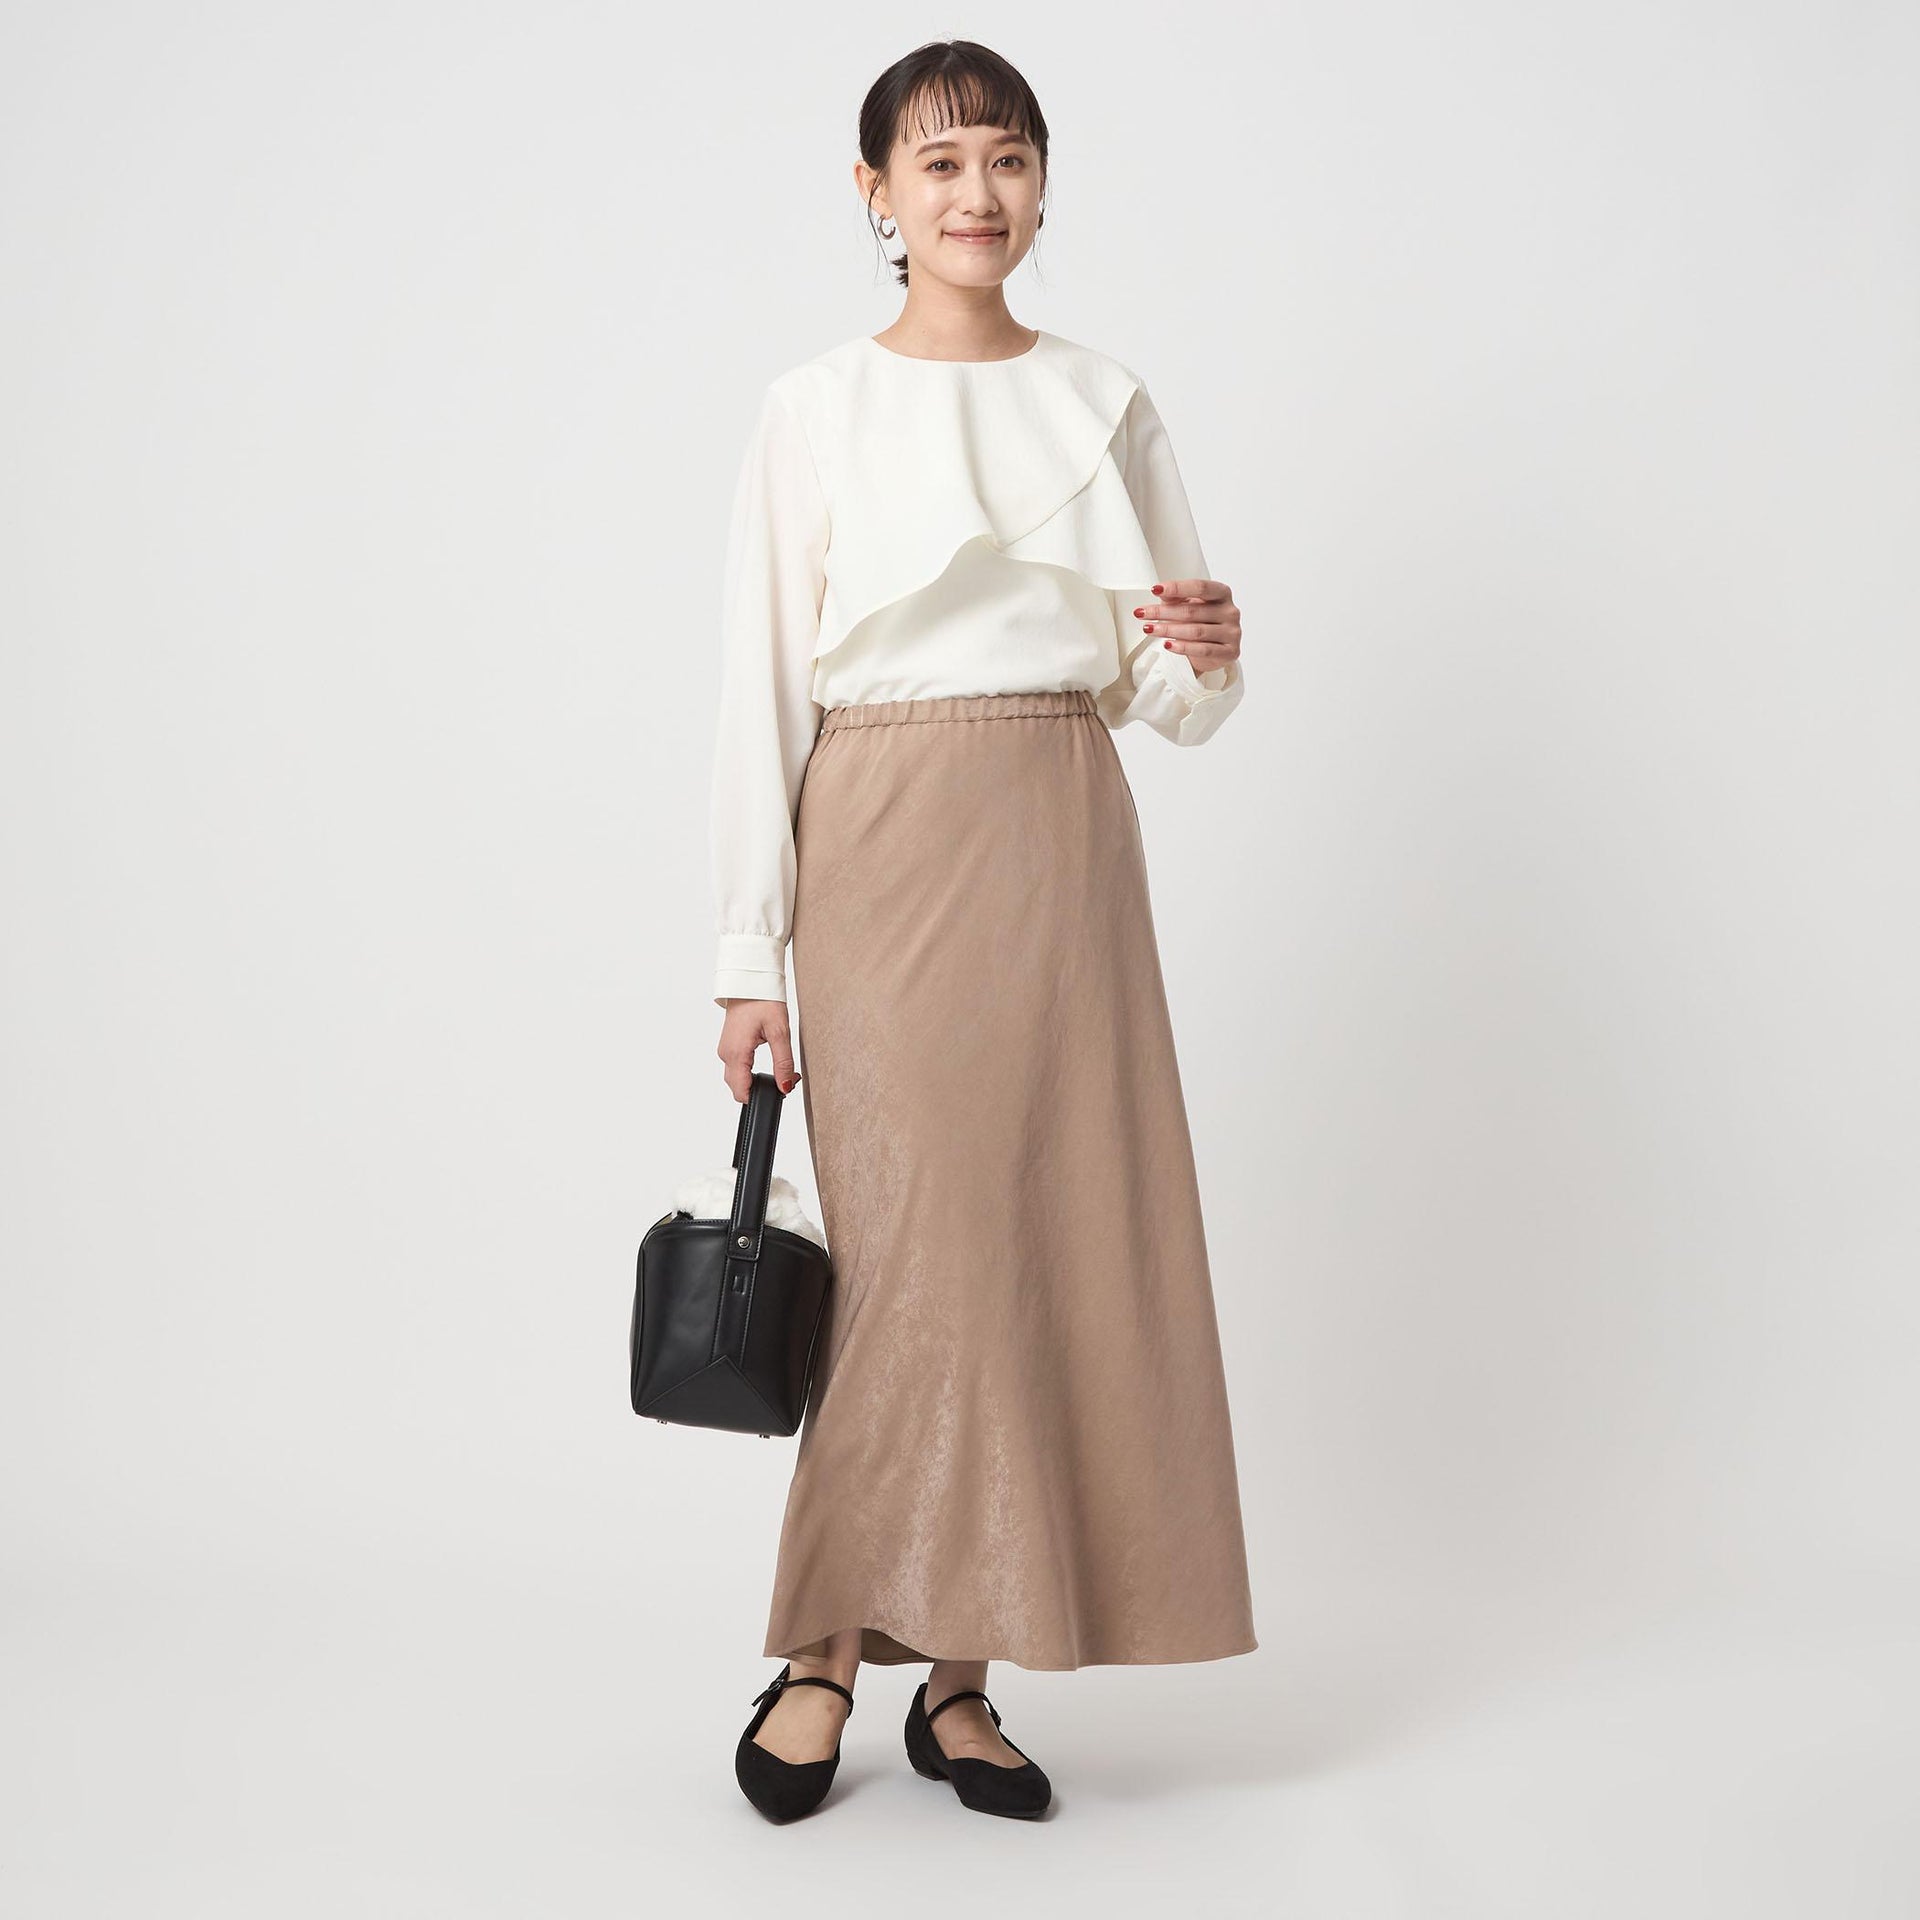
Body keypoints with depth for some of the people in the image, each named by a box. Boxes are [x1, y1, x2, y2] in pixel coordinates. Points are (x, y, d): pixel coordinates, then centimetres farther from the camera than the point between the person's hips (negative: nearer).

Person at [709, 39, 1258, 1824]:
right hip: (885, 841, -3)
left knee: (1068, 1234, -1)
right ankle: (827, 1653, 10)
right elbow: (762, 688, 1)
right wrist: (750, 958, -4)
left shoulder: (1104, 402, 12)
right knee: (912, 1239, -8)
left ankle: (961, 1677, 11)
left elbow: (1166, 700, 13)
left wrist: (1206, 656, -12)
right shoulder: (814, 407, 4)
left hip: (1063, 841, 3)